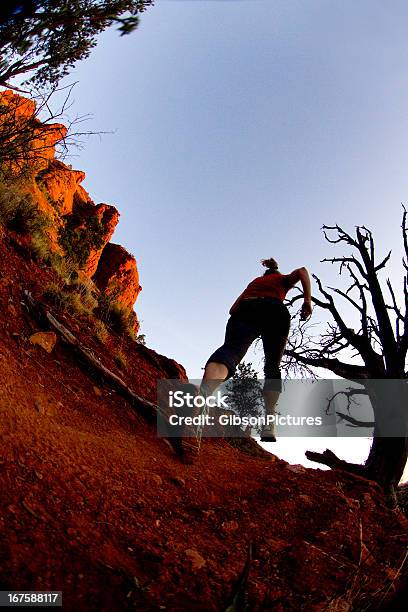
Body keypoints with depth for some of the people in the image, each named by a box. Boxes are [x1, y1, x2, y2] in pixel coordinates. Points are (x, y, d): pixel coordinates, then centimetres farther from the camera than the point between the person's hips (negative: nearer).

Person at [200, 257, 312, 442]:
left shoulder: (254, 281, 42)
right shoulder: (283, 279, 36)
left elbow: (233, 309, 31)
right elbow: (302, 271, 13)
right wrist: (308, 299, 8)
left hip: (245, 309, 1)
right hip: (275, 311, -1)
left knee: (231, 350, -24)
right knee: (272, 366, 12)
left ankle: (204, 390, -58)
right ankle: (269, 423, -7)